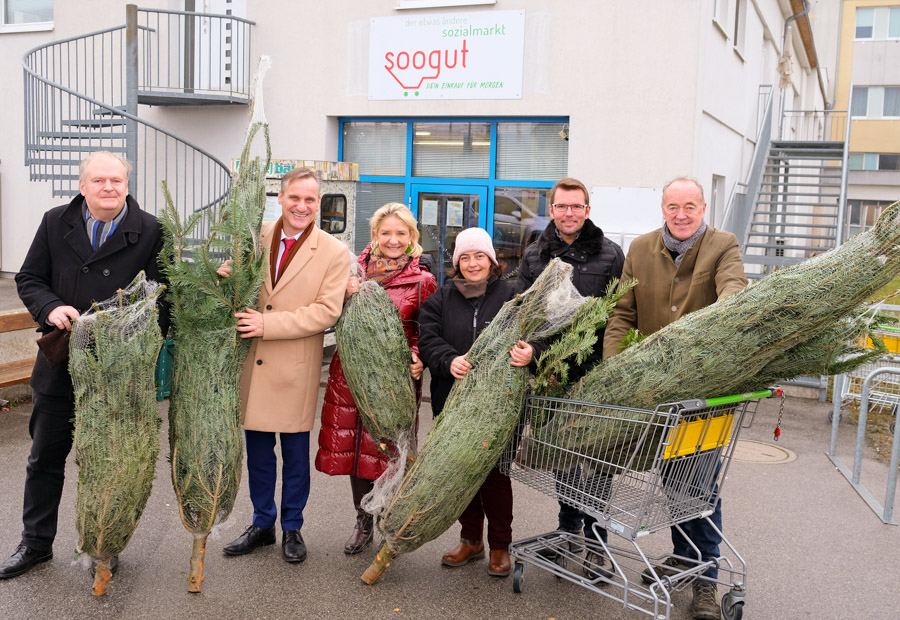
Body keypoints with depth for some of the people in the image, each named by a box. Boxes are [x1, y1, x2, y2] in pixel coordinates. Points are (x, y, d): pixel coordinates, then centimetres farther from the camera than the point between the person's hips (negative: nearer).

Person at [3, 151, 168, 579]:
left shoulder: (151, 232, -7)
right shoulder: (55, 223, 2)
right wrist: (51, 308, -15)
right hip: (59, 366, 3)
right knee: (45, 457, 15)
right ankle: (36, 543, 32)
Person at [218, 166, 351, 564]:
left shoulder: (334, 253, -8)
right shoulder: (256, 237, 2)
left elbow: (327, 311, -14)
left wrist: (268, 324, -21)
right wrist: (228, 277, -12)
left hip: (295, 367, -3)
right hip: (253, 362, 3)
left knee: (295, 452, 11)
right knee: (257, 449, 15)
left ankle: (292, 528, 29)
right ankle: (262, 524, 33)